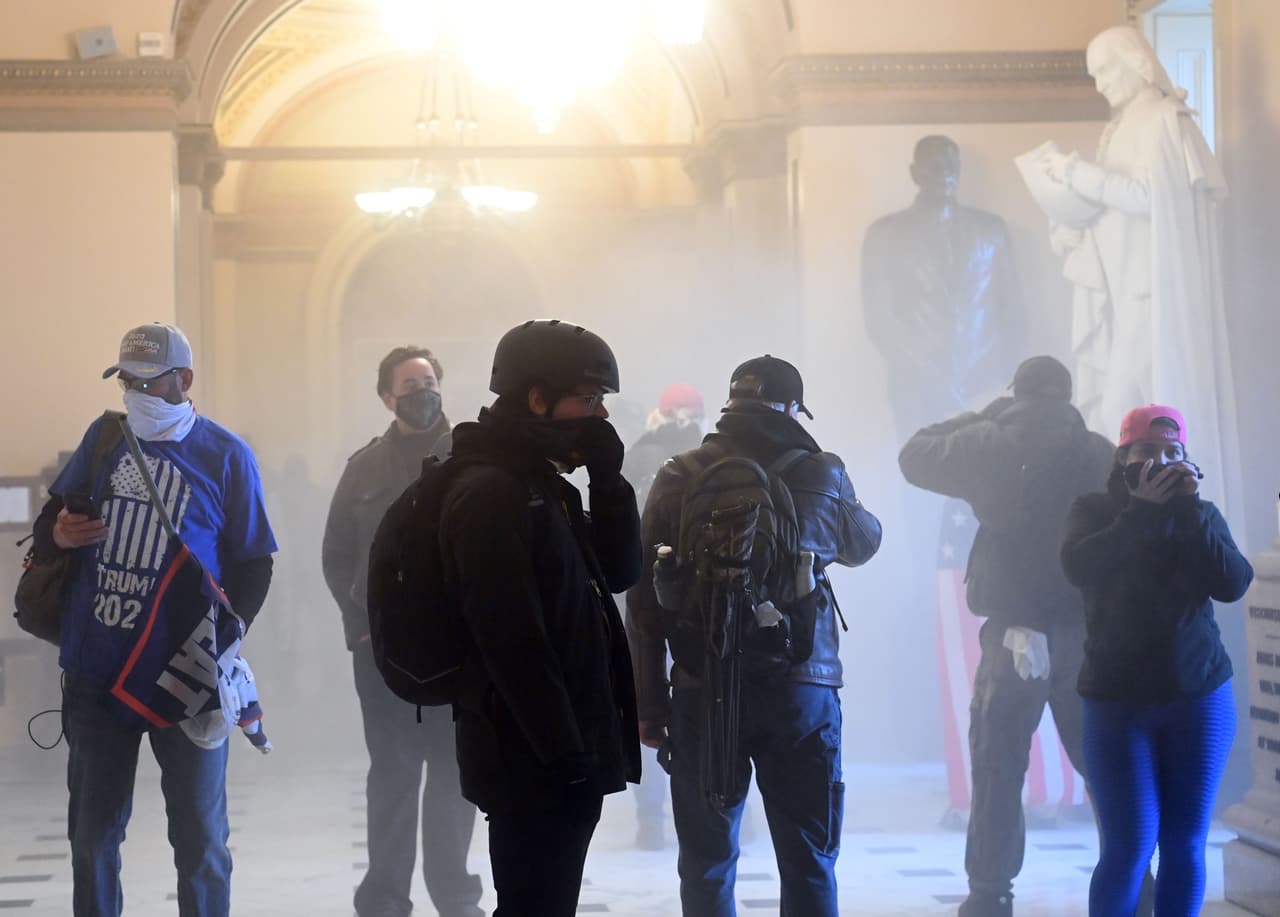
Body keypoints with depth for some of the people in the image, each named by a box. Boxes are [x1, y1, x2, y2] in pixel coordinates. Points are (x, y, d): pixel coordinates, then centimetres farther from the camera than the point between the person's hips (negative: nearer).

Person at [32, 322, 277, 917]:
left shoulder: (226, 455, -3)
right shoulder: (104, 436, 5)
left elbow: (253, 566, -1)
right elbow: (54, 514, 16)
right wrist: (56, 534, -8)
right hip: (95, 670, 3)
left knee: (199, 836, 7)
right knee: (92, 832, 12)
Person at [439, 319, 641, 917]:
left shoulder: (543, 483, 15)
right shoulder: (488, 494, -16)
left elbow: (618, 574, 17)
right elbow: (512, 639, -21)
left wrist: (608, 480, 4)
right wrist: (563, 749, -21)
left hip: (564, 753, 10)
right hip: (533, 760, -10)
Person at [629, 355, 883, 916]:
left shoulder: (678, 479, 2)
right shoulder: (821, 474, 1)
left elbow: (645, 600, 1)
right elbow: (864, 545, 22)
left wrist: (650, 704, 6)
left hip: (705, 690, 1)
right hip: (800, 687, 0)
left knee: (708, 862, 8)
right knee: (808, 862, 8)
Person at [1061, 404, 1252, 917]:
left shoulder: (1202, 515, 6)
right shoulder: (1095, 511, 1)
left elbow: (1233, 584, -10)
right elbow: (1077, 567, -19)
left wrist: (1189, 511, -17)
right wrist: (1142, 510, -20)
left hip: (1200, 699, 2)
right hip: (1116, 702, -2)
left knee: (1185, 845, 3)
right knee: (1130, 847, -9)